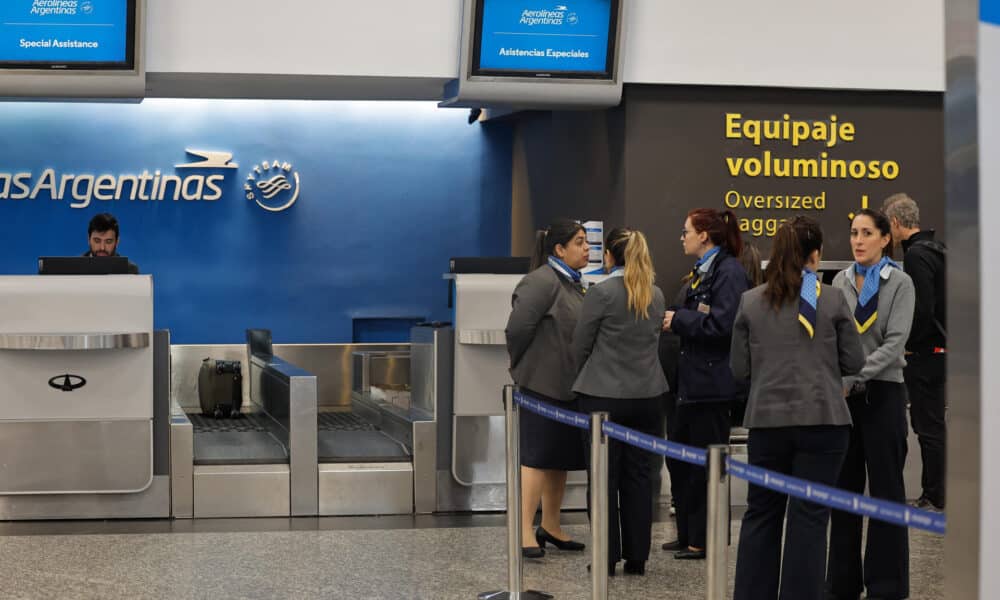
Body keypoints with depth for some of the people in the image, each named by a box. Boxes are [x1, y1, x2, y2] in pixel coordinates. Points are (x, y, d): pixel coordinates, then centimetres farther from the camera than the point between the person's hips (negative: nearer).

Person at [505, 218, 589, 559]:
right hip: (542, 384, -9)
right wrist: (522, 366, -5)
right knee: (537, 456, -9)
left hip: (568, 385, 9)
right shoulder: (542, 282, -15)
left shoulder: (574, 283, 15)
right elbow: (518, 328, -18)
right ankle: (525, 531, -7)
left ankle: (550, 527, 23)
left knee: (561, 458, 13)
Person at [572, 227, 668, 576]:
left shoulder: (601, 292, -12)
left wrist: (587, 377, 14)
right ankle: (637, 557, 12)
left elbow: (580, 345, -4)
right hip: (648, 395, 5)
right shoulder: (655, 295, 6)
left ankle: (608, 558, 6)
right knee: (638, 475, 9)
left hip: (605, 396, -5)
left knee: (605, 477, 3)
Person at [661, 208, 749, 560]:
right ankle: (688, 535, 24)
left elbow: (721, 324, -22)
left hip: (712, 382, -10)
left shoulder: (729, 272, -14)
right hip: (693, 379, 10)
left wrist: (678, 318, -14)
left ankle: (706, 540, 8)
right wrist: (672, 317, 2)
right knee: (682, 456, 14)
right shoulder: (701, 271, 15)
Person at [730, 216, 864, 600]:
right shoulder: (832, 299, -4)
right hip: (822, 420, -2)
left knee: (761, 513, 13)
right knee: (809, 516, 2)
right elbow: (853, 363, 1)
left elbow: (738, 369, 4)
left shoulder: (751, 302, 1)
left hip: (767, 421, 2)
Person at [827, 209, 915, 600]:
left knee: (885, 489, 1)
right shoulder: (840, 281, 9)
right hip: (843, 395, 4)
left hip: (882, 393, -4)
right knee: (844, 486, 8)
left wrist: (854, 377, -21)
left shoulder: (900, 282, -4)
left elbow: (894, 343, -13)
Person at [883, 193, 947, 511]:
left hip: (925, 353, -10)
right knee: (931, 424, 15)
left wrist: (904, 343, -11)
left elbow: (922, 310, -24)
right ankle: (932, 493, 22)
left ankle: (935, 500, 3)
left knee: (929, 426, -3)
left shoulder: (916, 255, -17)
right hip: (939, 348, 10)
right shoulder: (934, 249, 14)